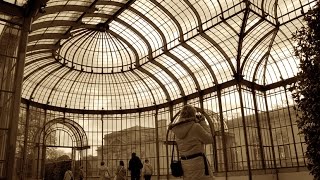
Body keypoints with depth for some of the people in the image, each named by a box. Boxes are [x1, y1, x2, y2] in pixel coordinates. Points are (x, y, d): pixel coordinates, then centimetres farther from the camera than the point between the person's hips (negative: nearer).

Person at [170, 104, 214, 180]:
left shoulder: (177, 128, 4)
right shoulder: (195, 126, -15)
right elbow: (209, 139, -4)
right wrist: (202, 122, 0)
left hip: (185, 162, 7)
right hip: (197, 161, -7)